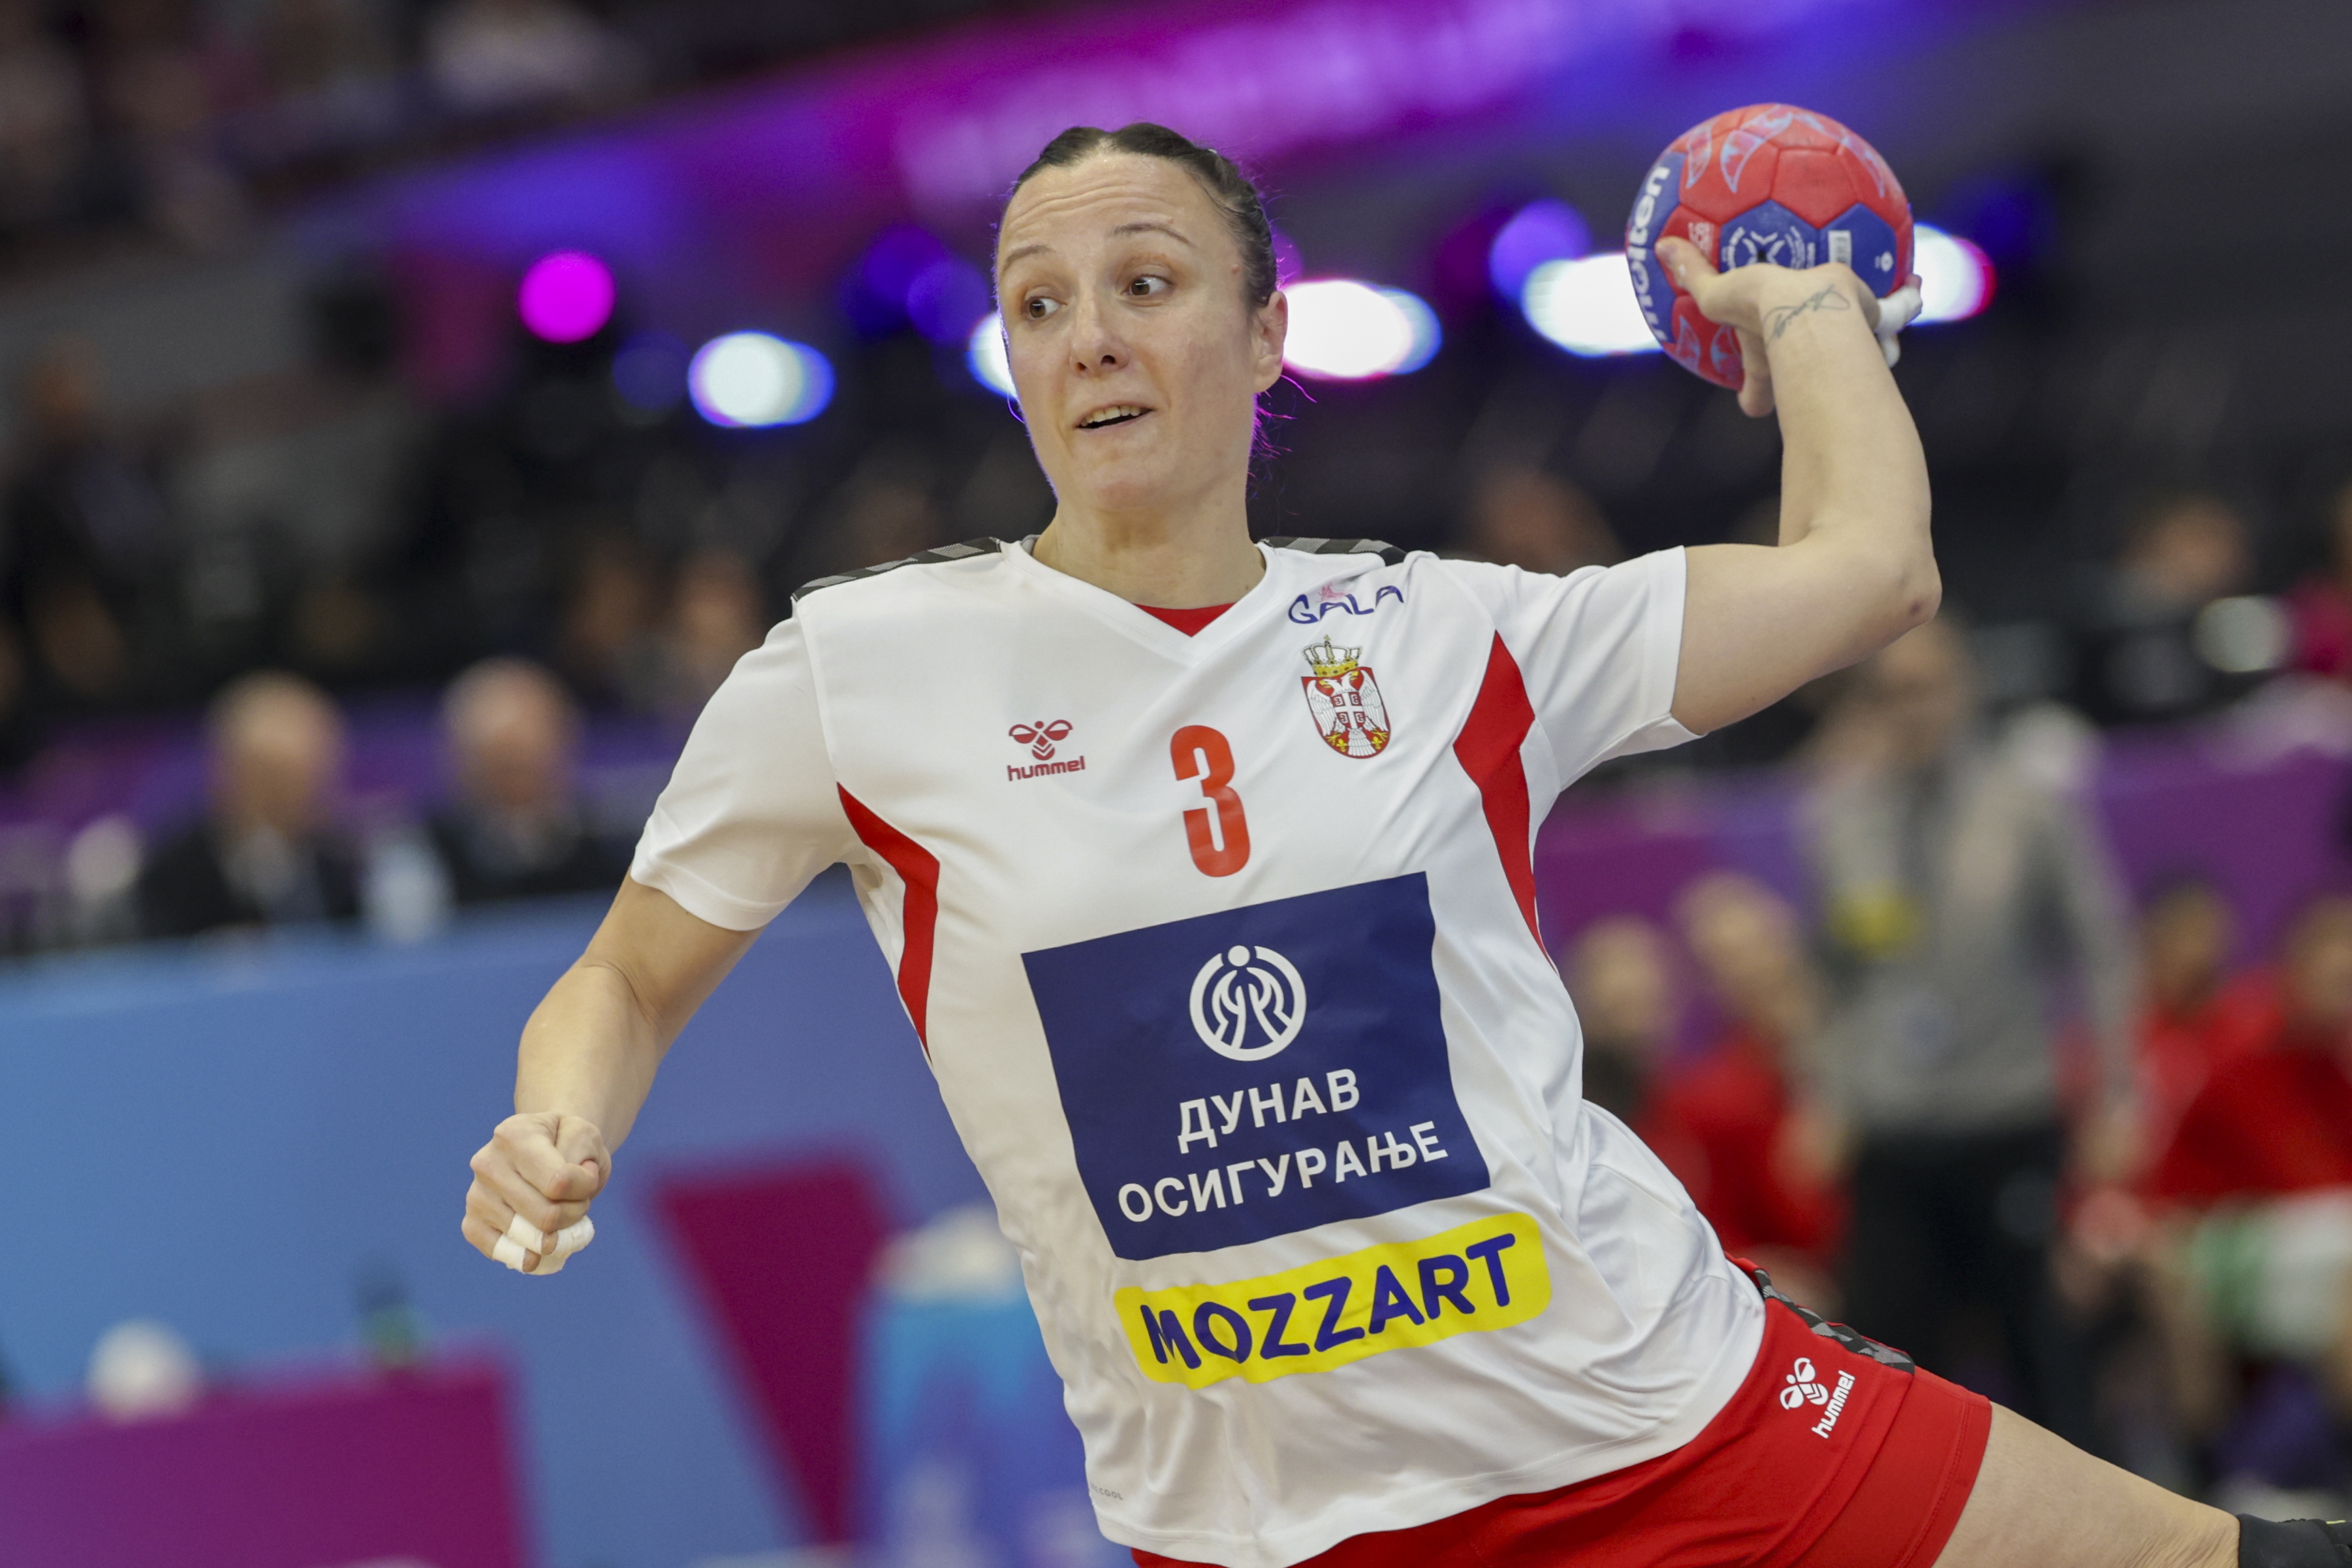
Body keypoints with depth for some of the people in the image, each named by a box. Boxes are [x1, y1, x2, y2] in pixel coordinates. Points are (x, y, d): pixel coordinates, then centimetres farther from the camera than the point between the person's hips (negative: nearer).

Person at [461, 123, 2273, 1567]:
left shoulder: (1443, 637, 2)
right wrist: (554, 1141, -10)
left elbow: (1868, 565, 1)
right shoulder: (856, 672, -1)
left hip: (1665, 1408, 1)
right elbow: (631, 980, 9)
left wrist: (1803, 306, 16)